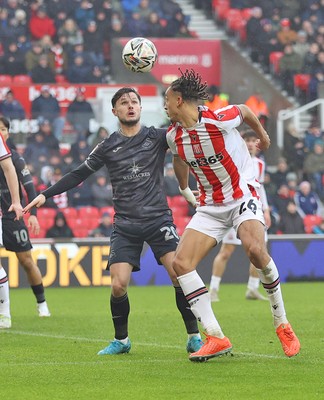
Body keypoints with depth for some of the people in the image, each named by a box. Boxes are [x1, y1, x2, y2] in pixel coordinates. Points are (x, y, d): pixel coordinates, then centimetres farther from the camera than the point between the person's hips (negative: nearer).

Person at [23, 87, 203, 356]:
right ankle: (121, 341, 11)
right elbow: (79, 175, 12)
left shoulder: (157, 137, 3)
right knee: (118, 285, -11)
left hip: (158, 219, -1)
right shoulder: (108, 147, 7)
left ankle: (194, 338, -6)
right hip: (125, 225, 1)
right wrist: (45, 195, 6)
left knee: (180, 274, -17)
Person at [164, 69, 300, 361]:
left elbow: (244, 111, 5)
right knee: (181, 262, -13)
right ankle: (216, 338, -14)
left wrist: (262, 135, 23)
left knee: (255, 249, -32)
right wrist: (184, 189, 37)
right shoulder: (173, 135, -1)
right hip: (210, 204, 6)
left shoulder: (219, 119, -17)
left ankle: (282, 326, -13)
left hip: (243, 194, -6)